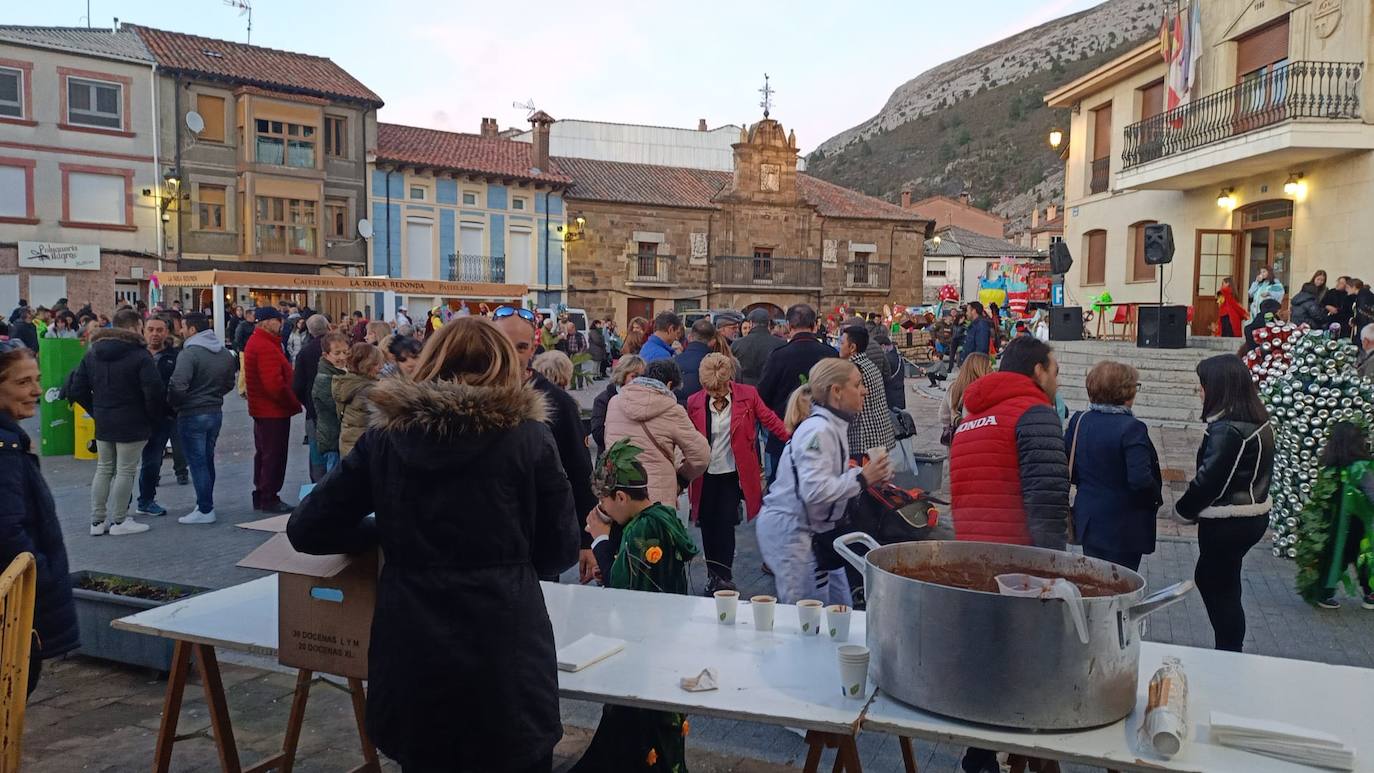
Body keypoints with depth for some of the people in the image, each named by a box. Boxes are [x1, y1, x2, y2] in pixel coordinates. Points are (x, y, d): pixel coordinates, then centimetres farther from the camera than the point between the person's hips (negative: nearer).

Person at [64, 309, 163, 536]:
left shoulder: (92, 353, 7)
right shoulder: (140, 355, -15)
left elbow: (76, 389, 7)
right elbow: (153, 391, -22)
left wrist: (95, 410, 14)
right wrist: (154, 414, -4)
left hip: (103, 423, 6)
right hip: (132, 424, -6)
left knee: (103, 469, 16)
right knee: (125, 471, 3)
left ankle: (97, 521, 20)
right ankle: (119, 521, 9)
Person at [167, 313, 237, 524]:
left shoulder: (190, 353, -18)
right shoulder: (225, 353, 6)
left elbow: (177, 385, -25)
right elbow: (229, 384, 12)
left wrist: (174, 404, -7)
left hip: (192, 414, -7)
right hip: (216, 412, 7)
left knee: (197, 462, -1)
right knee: (208, 460, 18)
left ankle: (205, 510, 0)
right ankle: (205, 503, 27)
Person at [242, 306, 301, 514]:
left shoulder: (255, 342, 14)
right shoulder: (266, 347, -21)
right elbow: (274, 384, -26)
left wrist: (291, 402, 14)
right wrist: (294, 403, -16)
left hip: (261, 409, 11)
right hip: (274, 410, -11)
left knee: (263, 454, 18)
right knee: (274, 456, -3)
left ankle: (260, 496, 26)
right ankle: (269, 499, 3)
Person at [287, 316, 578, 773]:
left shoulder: (385, 436, 1)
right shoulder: (527, 436, -5)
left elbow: (305, 531, 4)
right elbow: (560, 551, 1)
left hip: (411, 650, 2)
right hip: (506, 648, -2)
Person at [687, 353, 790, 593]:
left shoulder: (747, 395, -5)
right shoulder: (694, 402, -3)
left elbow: (769, 419, -2)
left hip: (732, 472, -2)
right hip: (705, 474, 2)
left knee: (726, 523, -3)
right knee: (708, 525, 8)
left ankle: (724, 575, 12)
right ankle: (714, 575, 23)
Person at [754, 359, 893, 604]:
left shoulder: (834, 426, 9)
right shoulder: (818, 430, -21)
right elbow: (815, 490, -30)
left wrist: (865, 473, 0)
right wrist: (861, 479, -21)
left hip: (813, 528, 10)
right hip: (788, 530, -10)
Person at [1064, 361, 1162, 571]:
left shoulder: (1079, 421, 0)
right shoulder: (1131, 428, -19)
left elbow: (1067, 471, 4)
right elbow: (1140, 479, -24)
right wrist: (1157, 497, -6)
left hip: (1088, 522, 6)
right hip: (1123, 530, -6)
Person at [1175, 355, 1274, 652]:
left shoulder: (1226, 430, -23)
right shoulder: (1259, 422, 6)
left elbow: (1208, 479, -22)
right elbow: (1249, 472, 11)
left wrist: (1184, 509, -4)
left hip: (1226, 524, -9)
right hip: (1254, 515, 9)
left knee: (1219, 588, 5)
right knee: (1208, 578, 21)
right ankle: (1230, 649, 30)